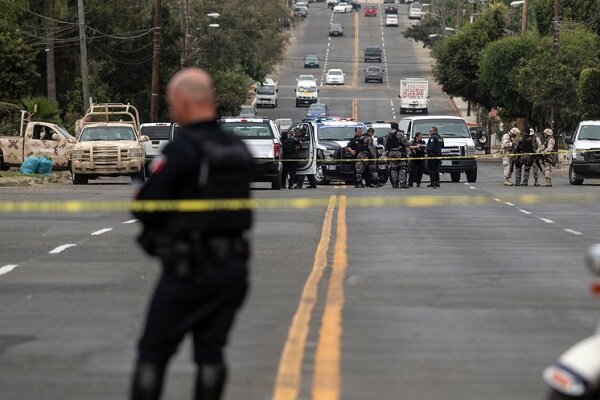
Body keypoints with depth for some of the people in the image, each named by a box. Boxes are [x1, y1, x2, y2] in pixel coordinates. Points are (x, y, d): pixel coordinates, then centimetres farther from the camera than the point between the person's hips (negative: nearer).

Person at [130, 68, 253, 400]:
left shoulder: (181, 151, -15)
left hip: (187, 270, -6)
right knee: (211, 353, 10)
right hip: (233, 267, 6)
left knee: (153, 352, 3)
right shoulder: (239, 150, 7)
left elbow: (146, 207, -16)